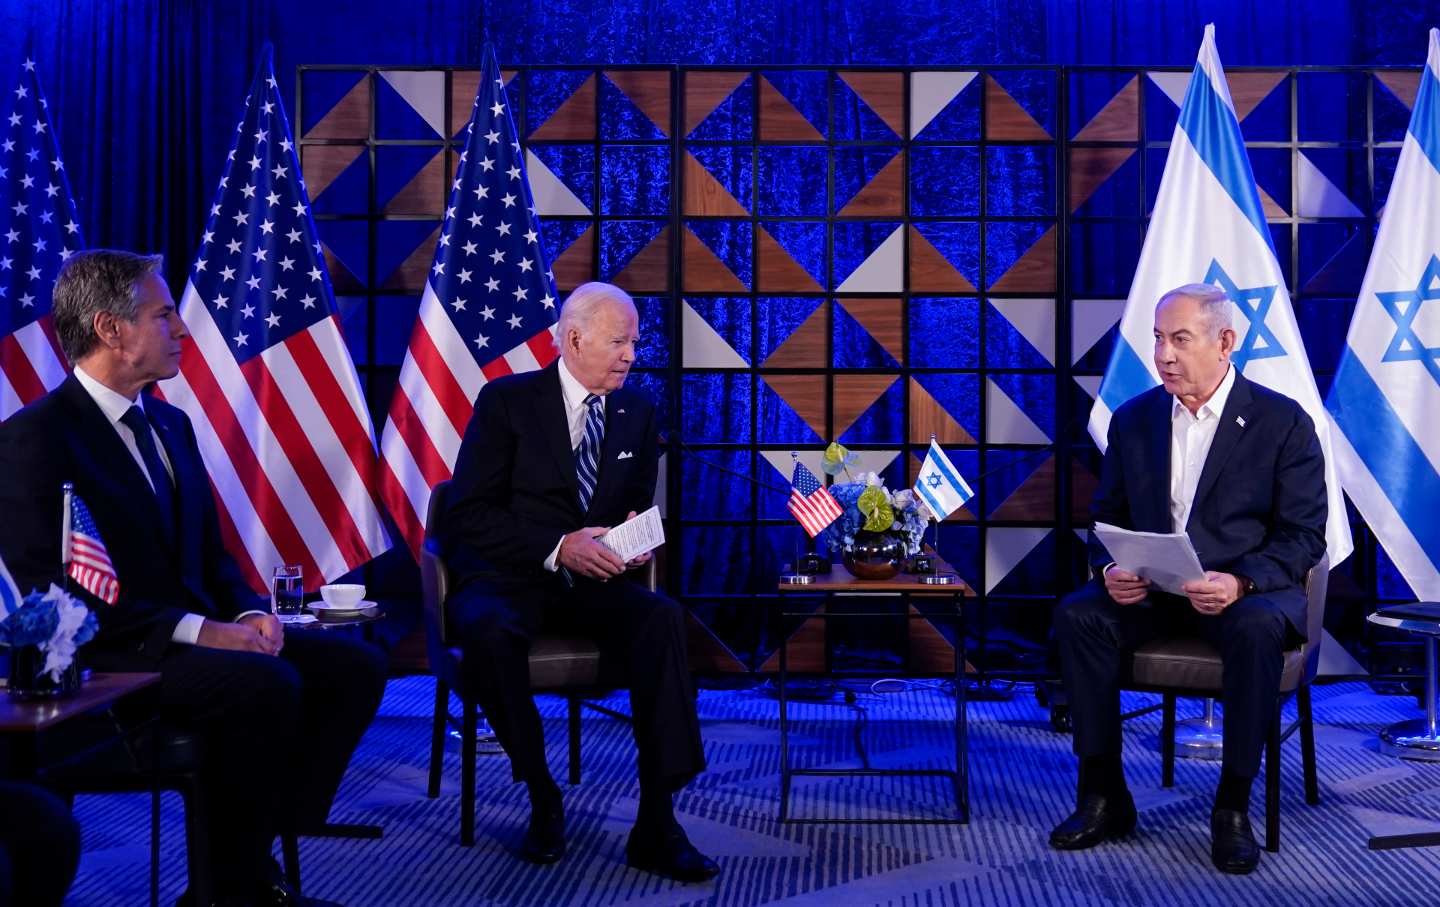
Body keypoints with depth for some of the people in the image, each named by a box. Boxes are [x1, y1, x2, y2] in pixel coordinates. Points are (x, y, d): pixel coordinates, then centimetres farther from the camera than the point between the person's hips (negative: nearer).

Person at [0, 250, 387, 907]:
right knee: (267, 683, -31)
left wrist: (250, 613, -3)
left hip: (196, 631, 8)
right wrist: (193, 630, -22)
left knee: (353, 665, -10)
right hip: (107, 657, -8)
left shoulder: (170, 424, 16)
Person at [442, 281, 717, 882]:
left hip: (588, 583, 4)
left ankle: (657, 822, -27)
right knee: (489, 630, -38)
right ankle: (542, 798, -16)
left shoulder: (637, 412, 11)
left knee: (662, 617, -29)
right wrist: (557, 548, -21)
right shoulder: (507, 400, -3)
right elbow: (469, 513, -9)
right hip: (506, 578, -3)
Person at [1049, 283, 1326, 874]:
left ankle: (1233, 806, -20)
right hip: (1149, 587, 4)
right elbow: (1107, 515, 11)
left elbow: (1304, 535, -7)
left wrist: (1240, 583, -26)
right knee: (1077, 616, -25)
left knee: (1257, 630, -37)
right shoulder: (1133, 419, 8)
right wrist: (1110, 569, -12)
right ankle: (1104, 797, -15)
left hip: (1246, 589, -3)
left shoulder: (1284, 422, -4)